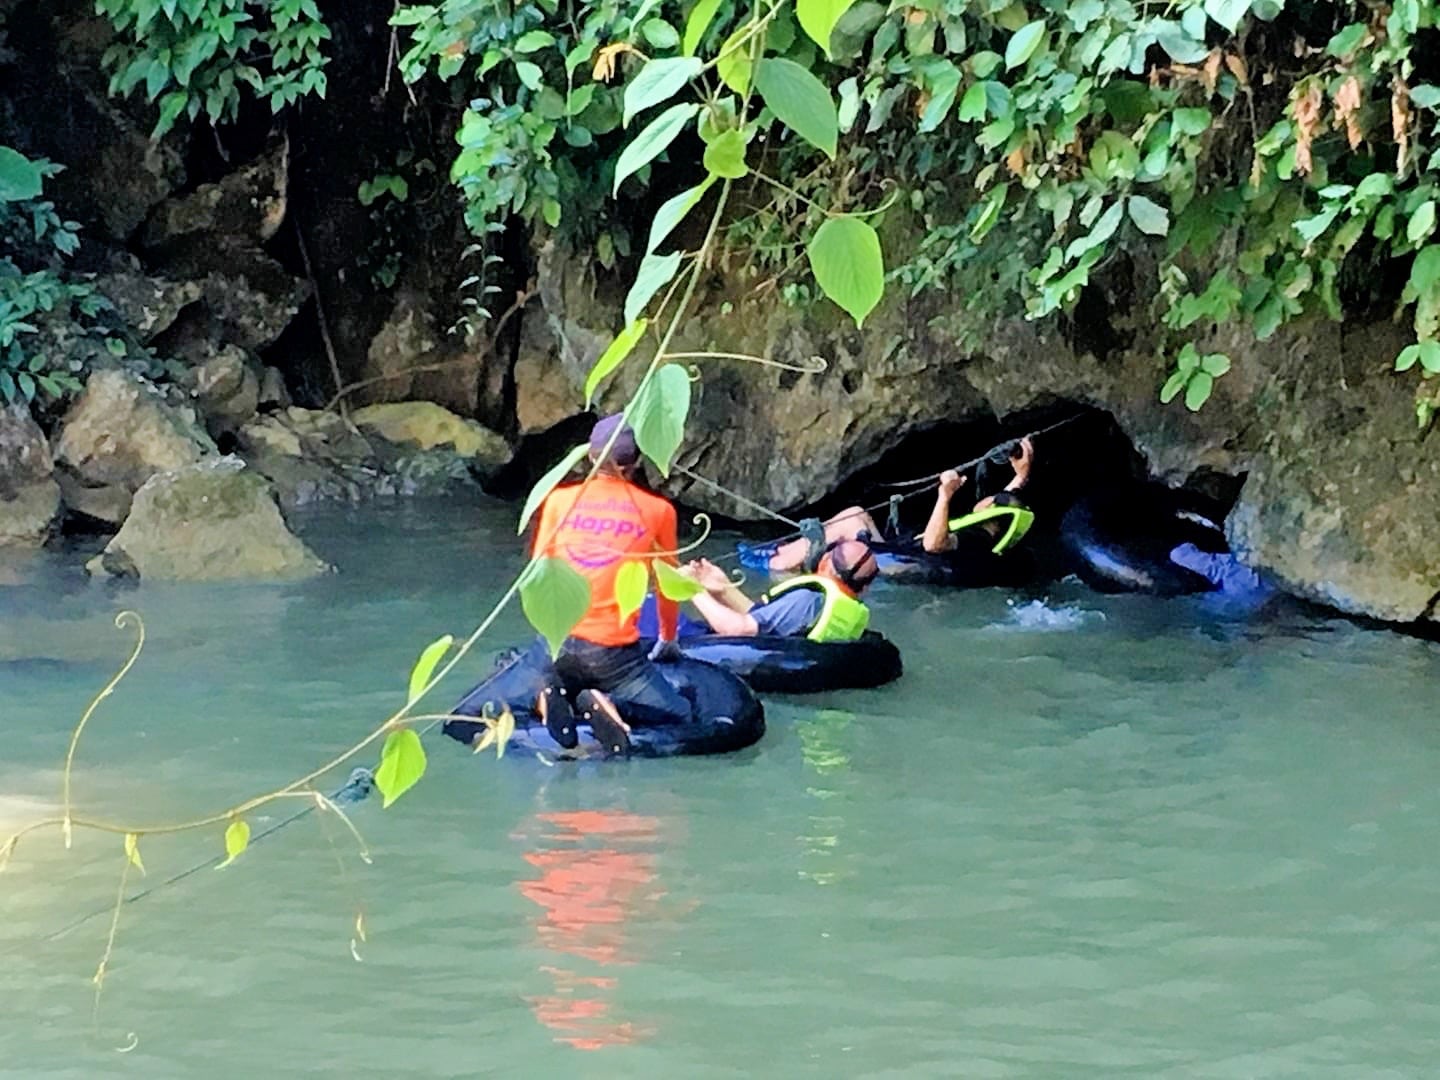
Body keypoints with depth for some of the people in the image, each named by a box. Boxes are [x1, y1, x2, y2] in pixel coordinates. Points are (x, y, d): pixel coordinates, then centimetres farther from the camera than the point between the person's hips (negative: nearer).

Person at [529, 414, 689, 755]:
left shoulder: (559, 499, 9)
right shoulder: (657, 511, 4)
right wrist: (667, 641, 33)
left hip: (556, 645, 3)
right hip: (613, 651, -3)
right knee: (681, 715, 8)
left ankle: (553, 698, -3)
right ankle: (610, 707, -18)